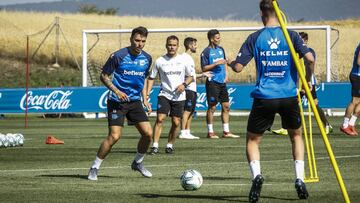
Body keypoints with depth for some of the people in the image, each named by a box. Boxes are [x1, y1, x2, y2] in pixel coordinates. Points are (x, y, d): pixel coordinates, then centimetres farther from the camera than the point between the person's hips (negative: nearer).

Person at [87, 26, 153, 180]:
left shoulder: (147, 58, 5)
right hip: (117, 102, -5)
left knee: (148, 133, -4)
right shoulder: (118, 56, -12)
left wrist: (145, 99, 11)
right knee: (114, 136, -16)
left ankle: (138, 163, 21)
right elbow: (104, 76, -5)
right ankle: (94, 168, -3)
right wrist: (116, 91, -18)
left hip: (135, 102, 6)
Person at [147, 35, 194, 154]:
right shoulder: (160, 61, 0)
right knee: (160, 118, -16)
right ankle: (155, 146, -17)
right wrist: (147, 94, -4)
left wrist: (184, 84, -8)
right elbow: (151, 78, 6)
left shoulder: (183, 60, 3)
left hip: (179, 96, 2)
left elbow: (190, 76, 13)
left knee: (176, 122, 2)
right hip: (164, 95, -1)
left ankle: (170, 145, 19)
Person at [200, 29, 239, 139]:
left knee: (226, 106, 7)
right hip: (212, 83, -7)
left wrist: (226, 75, 12)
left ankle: (226, 131, 12)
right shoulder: (206, 52, -8)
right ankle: (210, 132, 4)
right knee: (212, 107, -3)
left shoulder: (221, 49, 13)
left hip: (222, 82, 7)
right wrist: (216, 63, -19)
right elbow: (204, 68, -11)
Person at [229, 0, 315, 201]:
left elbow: (238, 67, -3)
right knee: (296, 135, 24)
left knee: (253, 139, 14)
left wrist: (229, 63, 20)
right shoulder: (291, 35, 1)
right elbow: (310, 58, -10)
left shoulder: (255, 38, 0)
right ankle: (300, 179, 10)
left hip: (264, 97, -1)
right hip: (289, 96, 1)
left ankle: (256, 174, -13)